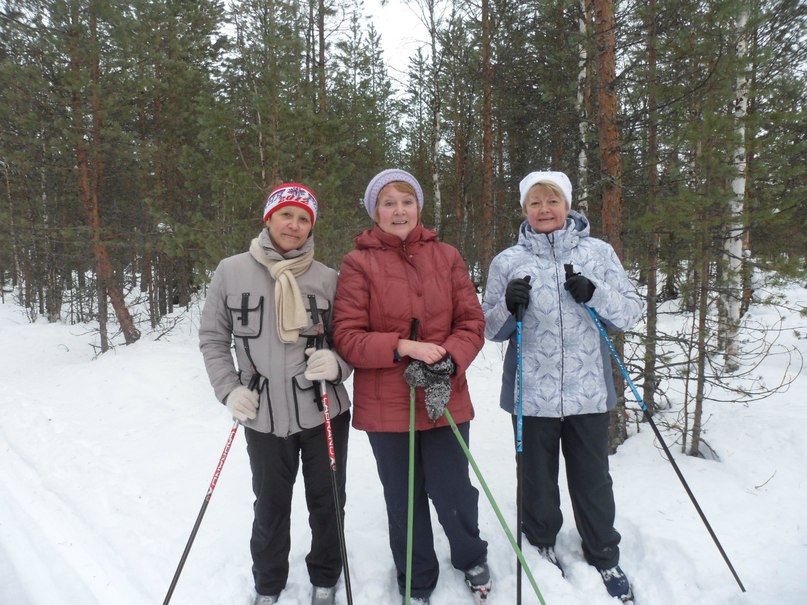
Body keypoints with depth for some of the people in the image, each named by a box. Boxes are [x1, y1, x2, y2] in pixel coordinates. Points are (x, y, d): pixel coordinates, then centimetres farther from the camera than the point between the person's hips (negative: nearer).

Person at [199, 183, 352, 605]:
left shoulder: (326, 278, -3)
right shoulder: (231, 271, -3)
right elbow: (212, 338, 5)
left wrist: (337, 363, -15)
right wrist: (229, 390, -5)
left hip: (324, 413, 1)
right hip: (264, 418, 0)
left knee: (327, 502, 14)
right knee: (271, 506, 15)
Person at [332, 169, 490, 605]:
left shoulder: (446, 256, 2)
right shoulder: (358, 262, -5)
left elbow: (472, 323, 1)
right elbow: (347, 337, -8)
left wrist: (447, 362, -16)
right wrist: (402, 346, -21)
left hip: (445, 401, 1)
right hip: (386, 405, -1)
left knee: (452, 492, 8)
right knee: (403, 500, 14)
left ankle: (472, 560, 42)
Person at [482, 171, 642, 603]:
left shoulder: (598, 252, 3)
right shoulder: (507, 261, 1)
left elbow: (631, 312, 1)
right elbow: (490, 329, 4)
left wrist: (595, 294, -17)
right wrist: (510, 308, -17)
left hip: (588, 390, 1)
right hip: (531, 393, 0)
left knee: (593, 481, 13)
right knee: (538, 480, 14)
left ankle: (604, 558, 35)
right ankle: (541, 546, 38)